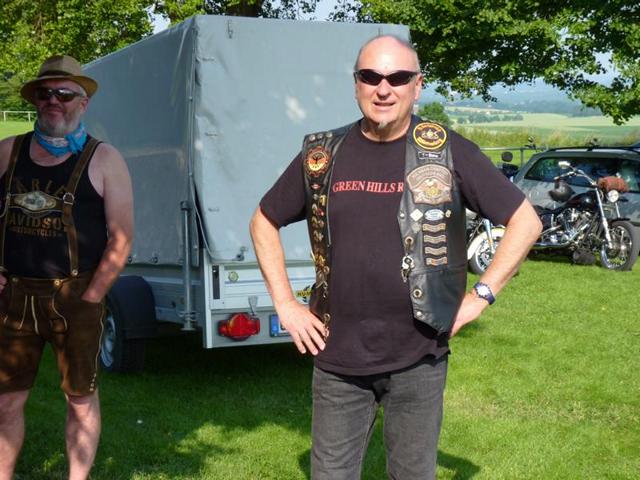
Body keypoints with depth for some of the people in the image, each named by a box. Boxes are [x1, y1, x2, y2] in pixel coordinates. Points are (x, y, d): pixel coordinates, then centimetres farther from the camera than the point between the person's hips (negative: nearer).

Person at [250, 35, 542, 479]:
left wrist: (481, 296, -5)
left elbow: (525, 221, 0)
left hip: (418, 358, -1)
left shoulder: (447, 152, -6)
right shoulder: (321, 157, 1)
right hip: (338, 358, 2)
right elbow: (264, 223, 14)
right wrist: (285, 304, 5)